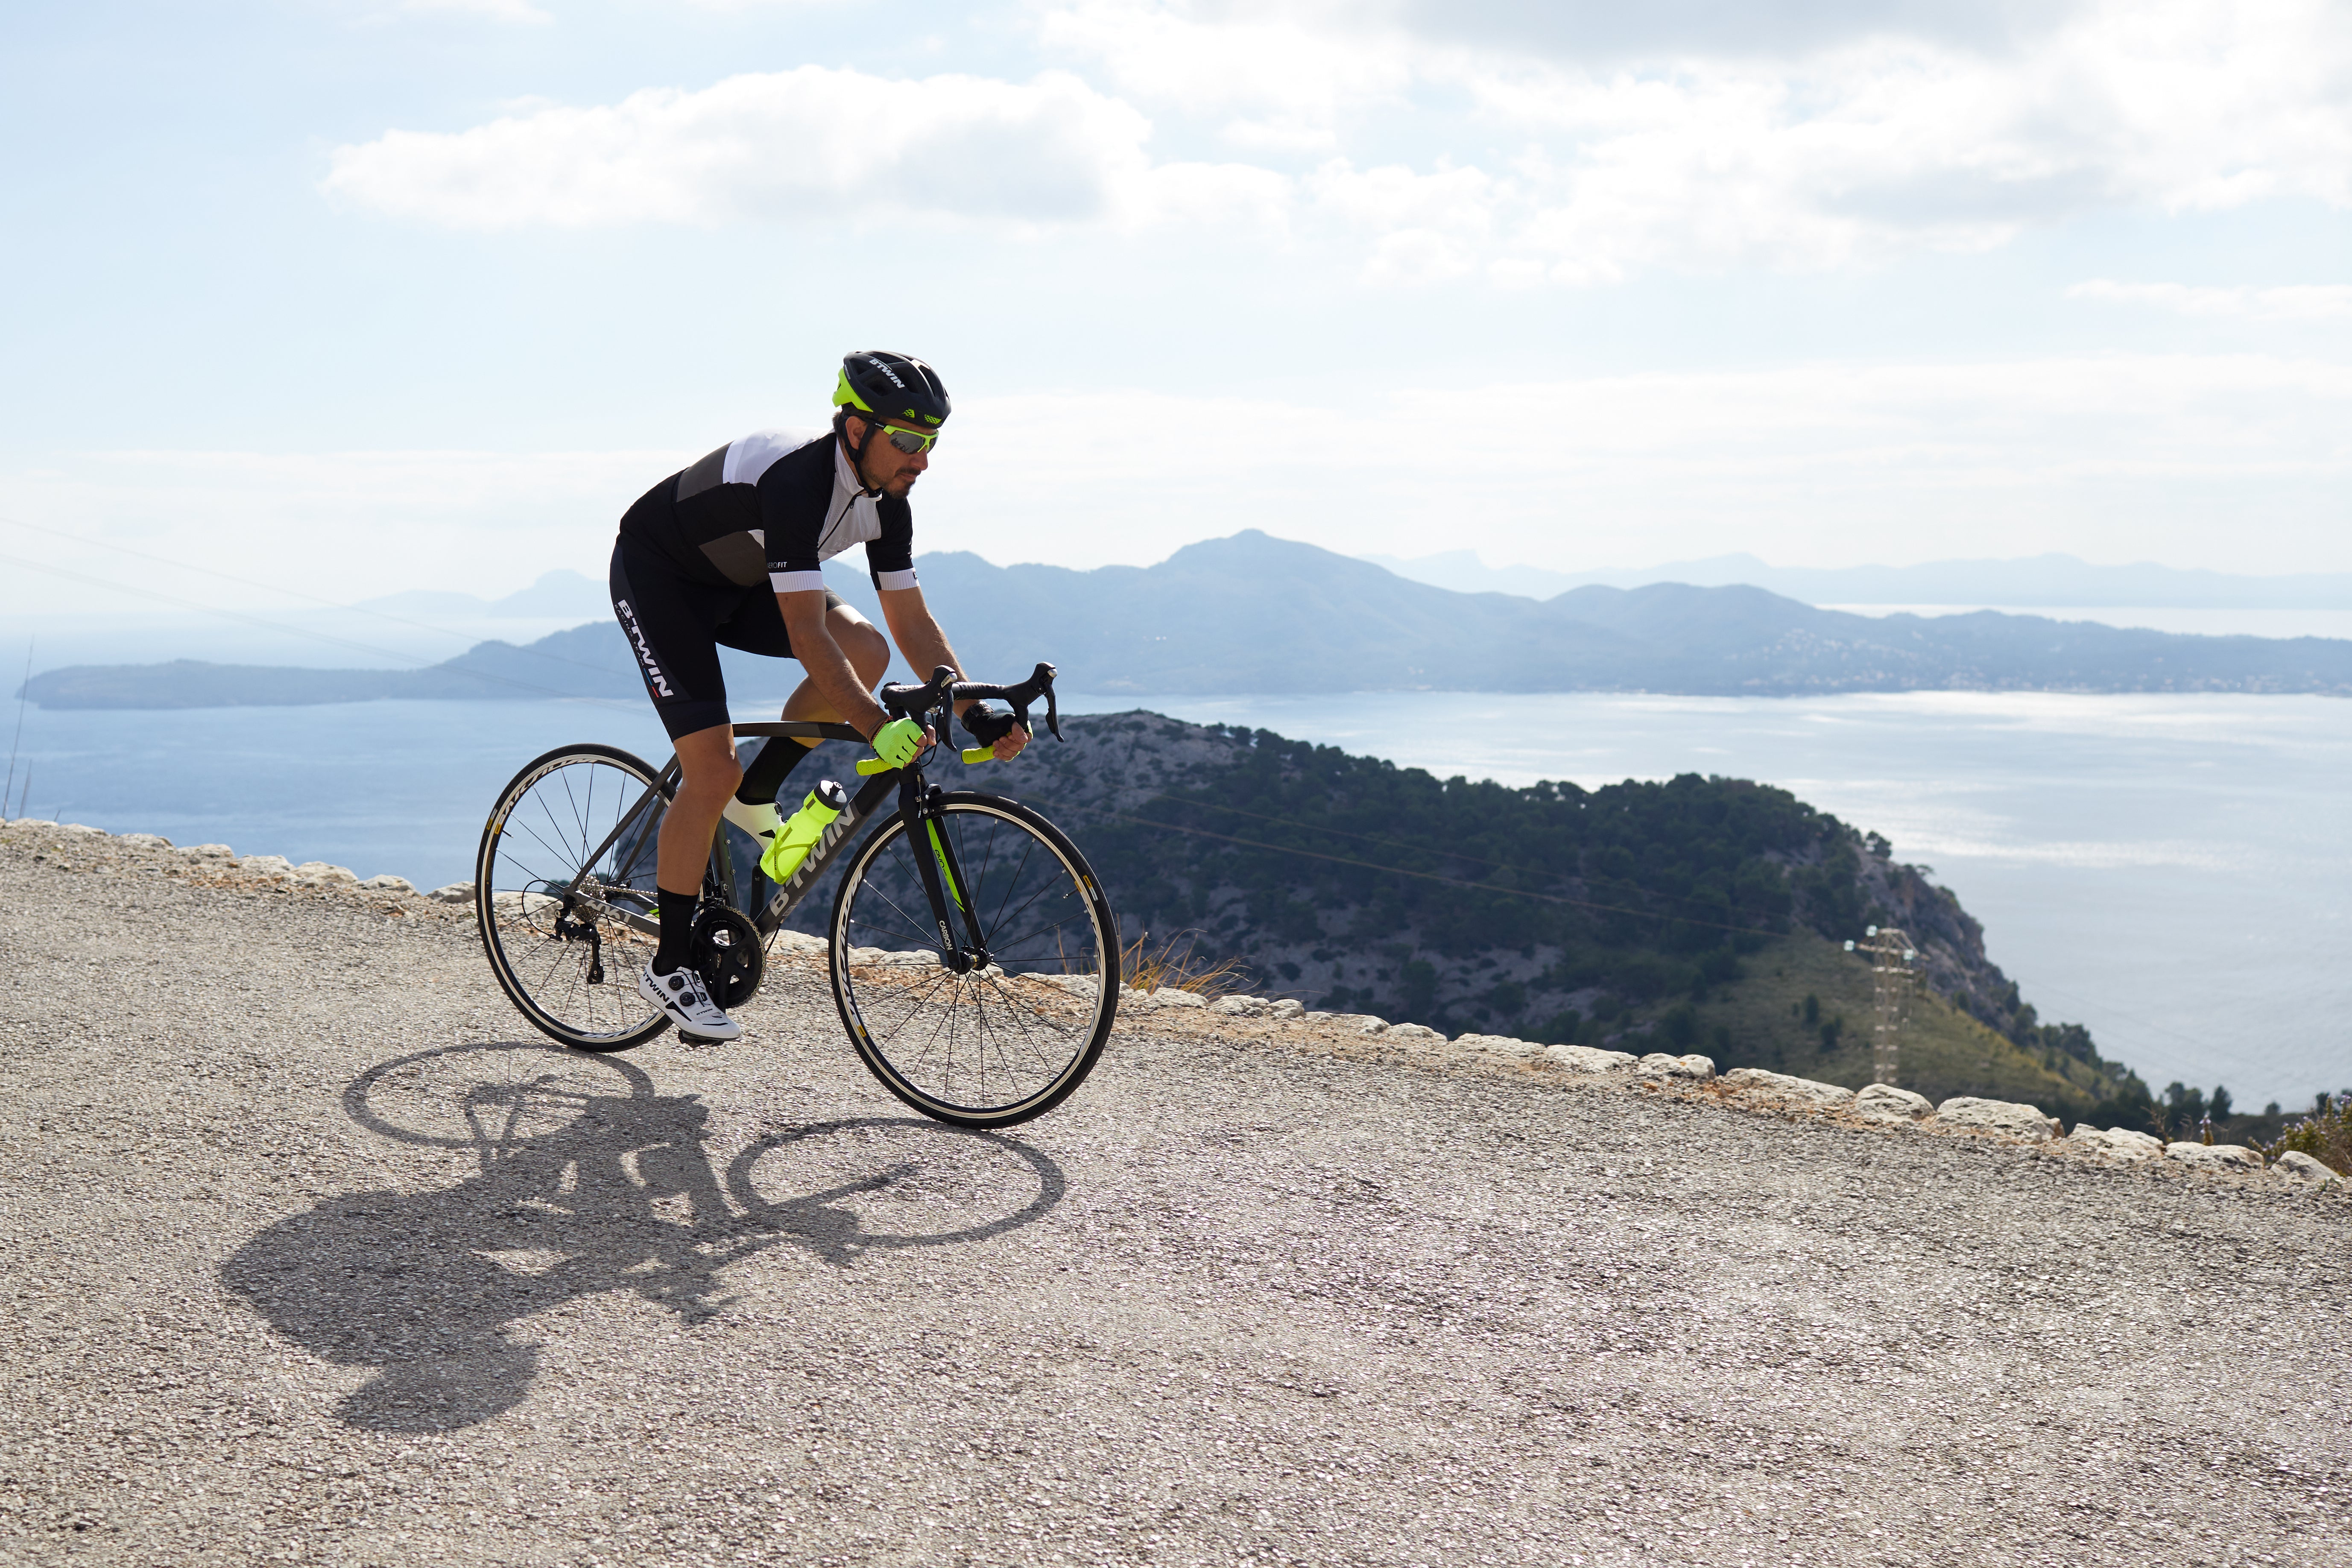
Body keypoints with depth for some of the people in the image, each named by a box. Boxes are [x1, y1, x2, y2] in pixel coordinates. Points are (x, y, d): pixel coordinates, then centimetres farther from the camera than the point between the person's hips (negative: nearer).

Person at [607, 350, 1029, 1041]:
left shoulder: (885, 499, -11)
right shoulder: (796, 479, -36)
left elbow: (913, 623, -6)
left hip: (739, 582, 7)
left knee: (867, 651, -17)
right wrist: (878, 729, -46)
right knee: (713, 772, -16)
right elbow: (807, 635, -40)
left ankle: (756, 798, 3)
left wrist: (975, 714, -15)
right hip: (656, 576, -7)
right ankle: (669, 967, 0)